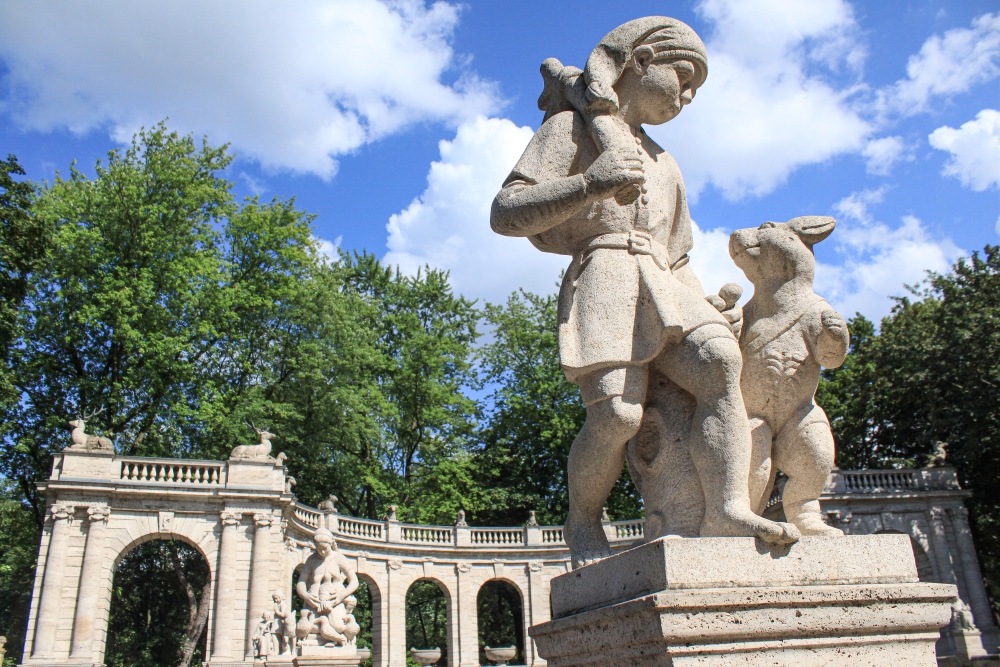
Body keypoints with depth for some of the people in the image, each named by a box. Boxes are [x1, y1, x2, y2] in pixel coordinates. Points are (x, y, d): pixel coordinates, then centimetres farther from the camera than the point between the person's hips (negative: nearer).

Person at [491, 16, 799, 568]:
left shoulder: (663, 164, 35)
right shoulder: (572, 126, 13)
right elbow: (505, 214, -1)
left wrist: (705, 309, 15)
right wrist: (590, 183, -15)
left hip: (661, 288, 6)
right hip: (602, 278, -6)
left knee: (718, 359, -25)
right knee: (616, 412, -24)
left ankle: (726, 508, -30)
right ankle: (583, 522, -1)